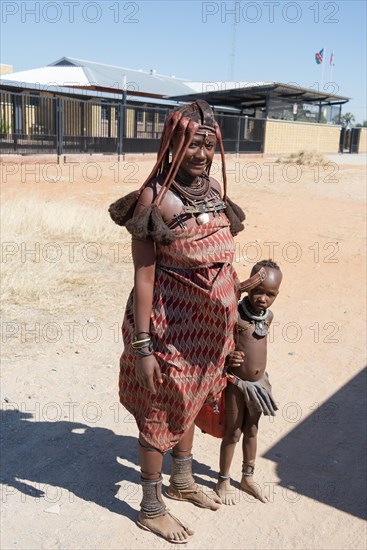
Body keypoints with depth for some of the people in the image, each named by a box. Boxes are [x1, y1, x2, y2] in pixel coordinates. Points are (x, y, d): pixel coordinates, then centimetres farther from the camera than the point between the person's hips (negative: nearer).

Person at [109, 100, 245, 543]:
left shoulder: (214, 189, 3)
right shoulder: (156, 198, -18)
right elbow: (144, 277, -19)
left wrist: (232, 311, 16)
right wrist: (141, 346, -19)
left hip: (208, 322, 7)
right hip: (170, 323, -7)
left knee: (190, 400, 23)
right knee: (160, 411, 9)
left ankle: (182, 481, 46)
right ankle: (151, 508, 30)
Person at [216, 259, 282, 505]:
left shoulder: (268, 316, -2)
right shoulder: (234, 314, -23)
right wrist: (227, 357, -33)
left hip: (259, 383, 6)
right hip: (236, 383, -6)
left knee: (252, 431, 20)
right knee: (233, 433, 10)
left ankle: (248, 477, 39)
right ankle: (224, 481, 30)